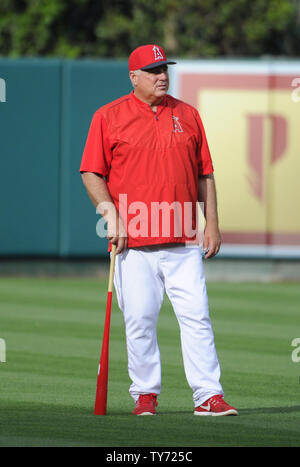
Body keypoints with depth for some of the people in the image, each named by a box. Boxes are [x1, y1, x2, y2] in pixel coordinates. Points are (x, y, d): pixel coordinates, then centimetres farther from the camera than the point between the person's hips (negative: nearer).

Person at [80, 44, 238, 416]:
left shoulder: (188, 116, 13)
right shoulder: (108, 117, 4)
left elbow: (204, 174, 15)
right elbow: (91, 173, 2)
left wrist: (212, 223, 7)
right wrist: (111, 213, -11)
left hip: (184, 242, 2)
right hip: (134, 242, -2)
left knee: (196, 316, -5)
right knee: (139, 320, -2)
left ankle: (209, 396, -5)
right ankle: (145, 393, 11)